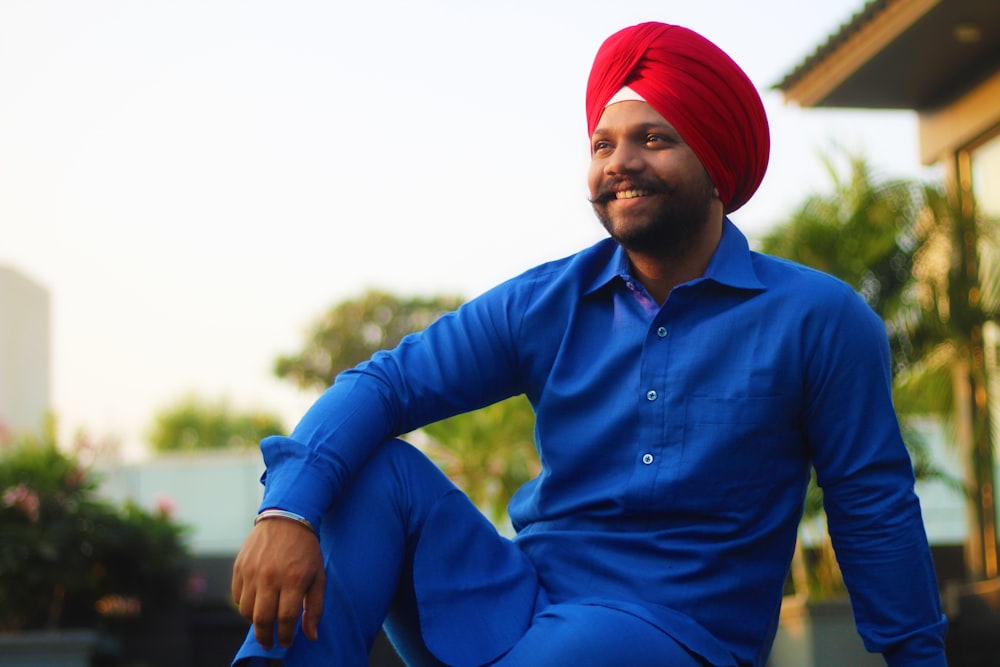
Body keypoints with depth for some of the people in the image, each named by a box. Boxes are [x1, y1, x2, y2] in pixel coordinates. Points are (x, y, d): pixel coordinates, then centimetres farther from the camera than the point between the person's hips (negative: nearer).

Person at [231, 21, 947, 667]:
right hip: (517, 605, 4)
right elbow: (387, 381, -6)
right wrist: (289, 507, -24)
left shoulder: (817, 320, -5)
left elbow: (875, 510, -1)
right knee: (376, 470, -14)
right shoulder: (544, 306, 3)